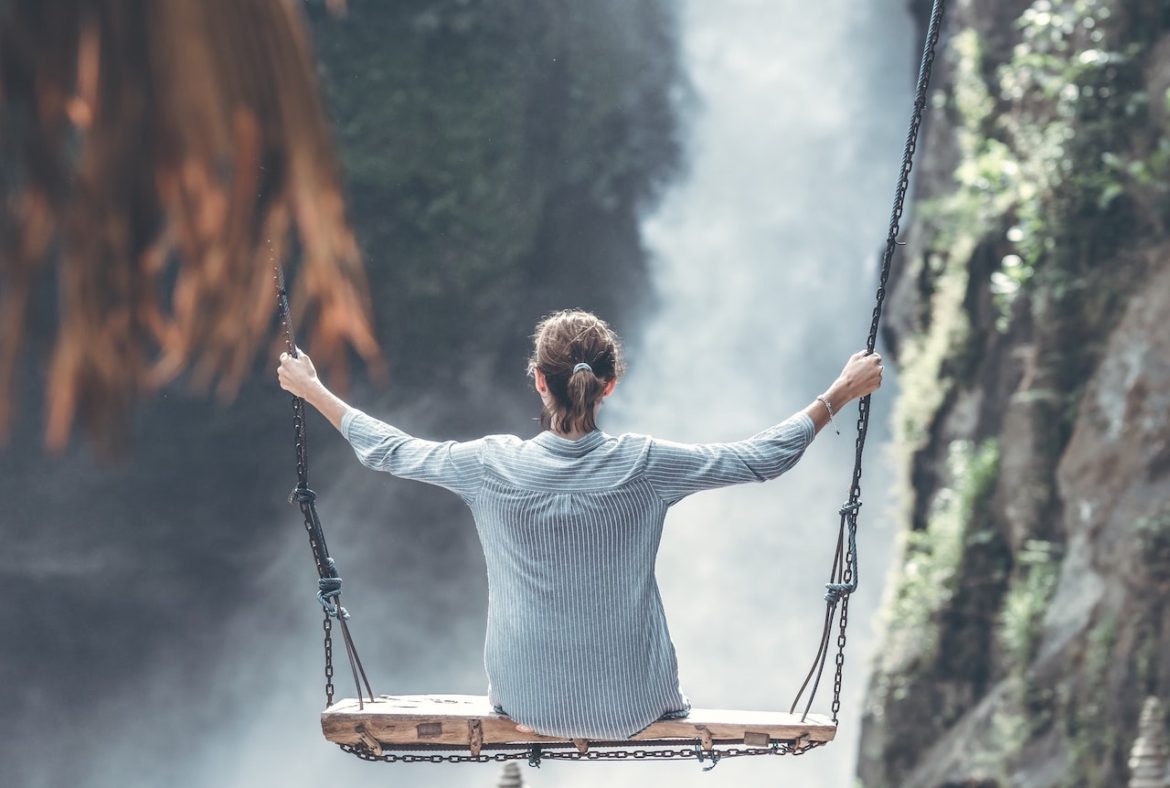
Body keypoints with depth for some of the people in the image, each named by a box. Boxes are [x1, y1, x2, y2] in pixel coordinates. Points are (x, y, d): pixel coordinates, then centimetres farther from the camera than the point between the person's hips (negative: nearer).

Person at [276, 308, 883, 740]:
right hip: (631, 702, 0)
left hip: (526, 696, 0)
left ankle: (530, 725, 28)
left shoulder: (492, 466, -16)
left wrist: (312, 390, 15)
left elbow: (388, 451, 1)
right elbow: (764, 458, -7)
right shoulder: (643, 465, -17)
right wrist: (840, 393, 5)